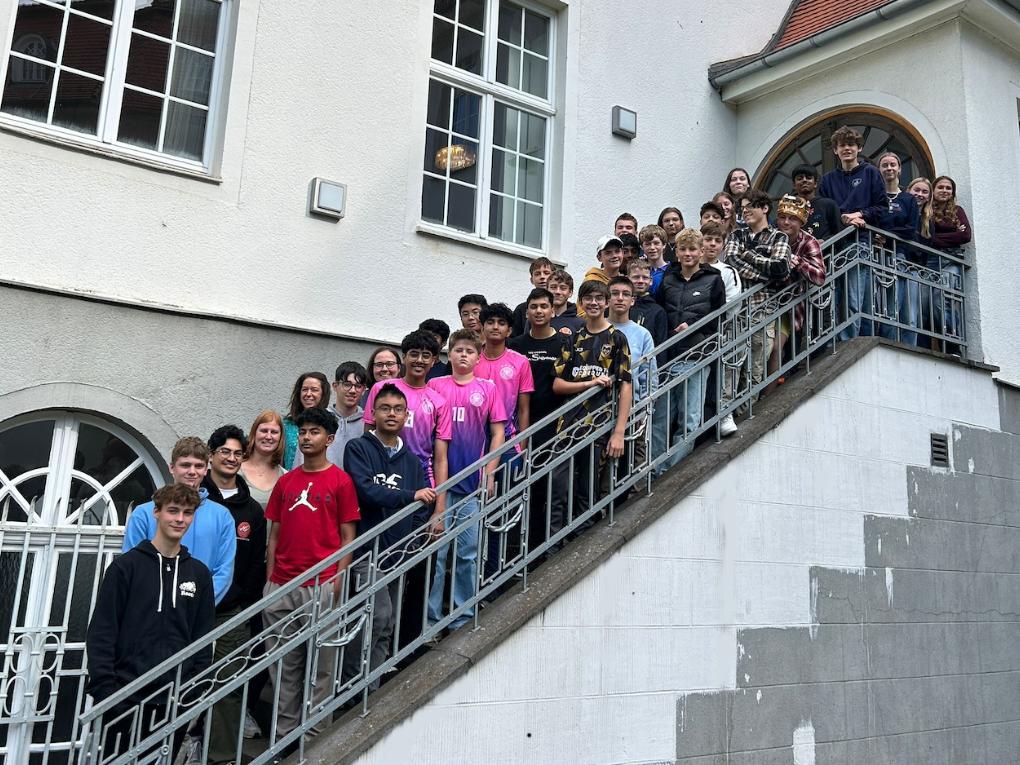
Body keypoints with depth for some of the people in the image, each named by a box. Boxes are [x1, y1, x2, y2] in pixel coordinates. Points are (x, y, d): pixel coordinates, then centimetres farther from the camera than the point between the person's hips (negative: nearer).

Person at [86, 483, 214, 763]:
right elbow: (101, 633, -5)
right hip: (126, 698, -3)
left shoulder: (199, 573, 7)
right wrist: (104, 690, -11)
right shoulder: (127, 565, -3)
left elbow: (202, 638, 9)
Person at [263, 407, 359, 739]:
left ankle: (315, 732, 16)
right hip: (282, 585, 4)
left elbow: (348, 535, -2)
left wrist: (338, 579, -10)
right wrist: (269, 579, 8)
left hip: (321, 586, -4)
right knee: (284, 662, 12)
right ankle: (284, 731, 24)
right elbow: (275, 534, 15)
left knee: (320, 662, 3)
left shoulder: (341, 481, -1)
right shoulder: (285, 481, 12)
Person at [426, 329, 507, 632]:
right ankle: (431, 617, 11)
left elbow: (497, 432, 6)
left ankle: (463, 616, 17)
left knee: (468, 553, 5)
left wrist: (489, 474, 0)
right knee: (436, 552, 1)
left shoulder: (487, 388, 6)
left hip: (472, 483, 1)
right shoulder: (435, 385, 5)